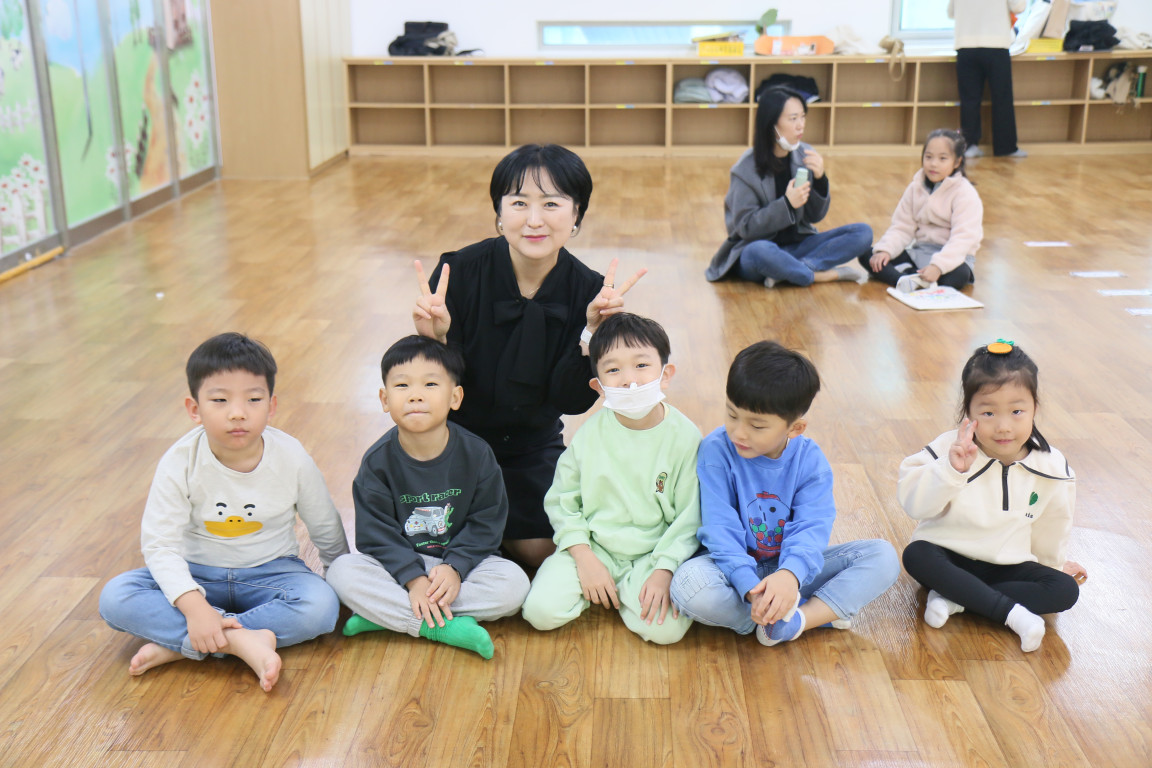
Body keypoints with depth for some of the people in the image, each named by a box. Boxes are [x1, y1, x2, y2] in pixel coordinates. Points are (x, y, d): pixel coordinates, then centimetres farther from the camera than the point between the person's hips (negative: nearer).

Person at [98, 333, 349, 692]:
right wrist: (193, 605, -33)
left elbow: (326, 529, 1)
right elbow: (160, 544, -19)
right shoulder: (180, 464, -18)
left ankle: (176, 645, -26)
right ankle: (242, 641, -34)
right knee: (114, 598, -24)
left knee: (321, 606, -30)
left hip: (269, 573, 0)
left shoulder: (292, 459, -15)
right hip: (197, 574, 0)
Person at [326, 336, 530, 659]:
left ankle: (386, 614, -23)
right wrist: (413, 578, -23)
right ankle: (448, 627, -30)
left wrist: (454, 567, -21)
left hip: (459, 559, 1)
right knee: (342, 572, -26)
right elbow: (376, 533, -11)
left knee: (514, 583, -26)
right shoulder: (378, 461, -10)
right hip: (398, 564, 0)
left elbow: (486, 521, -7)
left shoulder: (476, 454, -10)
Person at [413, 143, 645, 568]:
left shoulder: (588, 290, -15)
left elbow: (571, 401, -17)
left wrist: (593, 329, -32)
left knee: (539, 549, -7)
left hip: (533, 443, 2)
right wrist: (435, 338, -39)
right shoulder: (460, 271, -21)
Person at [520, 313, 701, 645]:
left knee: (665, 628, -24)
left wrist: (664, 571, -17)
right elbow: (561, 499, 2)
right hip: (592, 547, 1)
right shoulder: (591, 432, -4)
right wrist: (585, 558, -10)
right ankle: (595, 587, 10)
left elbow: (690, 517, -6)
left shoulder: (684, 436, -9)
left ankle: (623, 591, 6)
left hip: (652, 554, -1)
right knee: (540, 610, -19)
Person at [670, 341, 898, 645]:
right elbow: (721, 528, -20)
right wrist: (751, 588, -36)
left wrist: (790, 574, -43)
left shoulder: (809, 458, -8)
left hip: (792, 569, 2)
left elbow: (812, 526, -20)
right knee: (688, 584, -36)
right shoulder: (716, 451, -14)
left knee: (883, 555, -14)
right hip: (737, 566, -2)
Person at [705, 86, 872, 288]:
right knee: (759, 251, -41)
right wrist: (787, 204, -25)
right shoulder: (746, 169, -14)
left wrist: (820, 179, -14)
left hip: (797, 246, 5)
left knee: (863, 233, -11)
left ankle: (788, 272, -24)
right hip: (756, 250, -5)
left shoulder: (804, 156, 0)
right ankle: (827, 275, -18)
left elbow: (815, 216, 4)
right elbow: (746, 227, -14)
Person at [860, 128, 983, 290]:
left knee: (958, 276, -41)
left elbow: (963, 238, -22)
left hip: (953, 255, -5)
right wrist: (884, 250, -17)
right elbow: (902, 227, 3)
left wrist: (938, 266, -37)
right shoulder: (915, 188, 6)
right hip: (919, 251, 5)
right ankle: (907, 281, -37)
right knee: (866, 254, -13)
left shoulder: (966, 194, -12)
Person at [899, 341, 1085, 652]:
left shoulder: (1051, 468, -7)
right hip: (948, 557, -3)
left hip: (1008, 565, 3)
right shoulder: (951, 449, -16)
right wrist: (951, 469, -37)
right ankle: (1013, 612, -31)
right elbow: (914, 504, -24)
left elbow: (1051, 524, 11)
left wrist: (1054, 563, 23)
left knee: (1065, 590, -19)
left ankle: (953, 598, -24)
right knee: (915, 555, -33)